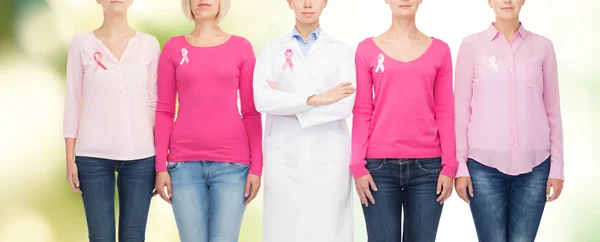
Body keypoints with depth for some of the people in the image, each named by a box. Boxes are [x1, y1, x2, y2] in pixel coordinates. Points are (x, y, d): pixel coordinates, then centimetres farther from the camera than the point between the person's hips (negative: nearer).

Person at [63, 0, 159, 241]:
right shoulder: (81, 44, 3)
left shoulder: (149, 44, 5)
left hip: (140, 156, 1)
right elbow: (73, 103, 5)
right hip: (93, 156, -1)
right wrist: (69, 158, 1)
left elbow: (155, 103, 7)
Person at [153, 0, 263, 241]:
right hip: (185, 163, 1)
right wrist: (161, 166, -1)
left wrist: (256, 166, -2)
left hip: (231, 163, 0)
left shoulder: (241, 47, 5)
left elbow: (251, 112, 5)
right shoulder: (173, 47, 6)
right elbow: (164, 111, 6)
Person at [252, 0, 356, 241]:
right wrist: (316, 99, -15)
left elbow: (345, 105, -8)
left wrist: (290, 108, -8)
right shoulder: (271, 50, 7)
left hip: (328, 158, -1)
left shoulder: (342, 51, 6)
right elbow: (262, 100, -9)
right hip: (284, 158, 1)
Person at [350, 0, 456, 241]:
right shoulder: (367, 49, 4)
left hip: (427, 166, 1)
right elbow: (362, 112, 2)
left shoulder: (439, 50, 6)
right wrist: (358, 165, -4)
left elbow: (445, 112, 6)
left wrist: (449, 166, 0)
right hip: (379, 165, -1)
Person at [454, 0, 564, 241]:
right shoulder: (472, 46, 1)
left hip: (533, 165, 1)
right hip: (485, 164, -1)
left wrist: (557, 167, 4)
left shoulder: (542, 47, 5)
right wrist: (460, 166, -2)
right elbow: (461, 110, 2)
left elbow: (553, 111, 7)